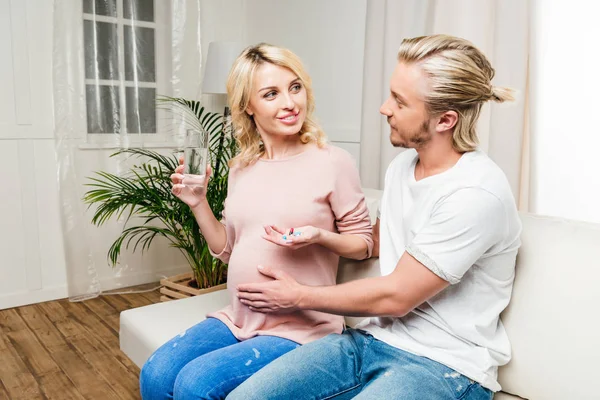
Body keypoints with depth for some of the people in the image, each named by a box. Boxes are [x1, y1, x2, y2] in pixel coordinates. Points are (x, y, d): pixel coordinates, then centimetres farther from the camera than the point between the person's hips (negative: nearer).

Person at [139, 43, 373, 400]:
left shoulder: (333, 162, -12)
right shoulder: (242, 168, 5)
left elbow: (363, 243, -4)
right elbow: (228, 250, 12)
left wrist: (319, 237, -23)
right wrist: (198, 203, -2)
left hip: (301, 327, -5)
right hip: (238, 318, 5)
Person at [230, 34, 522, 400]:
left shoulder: (476, 193, -21)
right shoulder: (402, 166, 4)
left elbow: (394, 296, -17)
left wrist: (300, 297, -6)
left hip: (446, 366, -6)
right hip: (375, 338, 7)